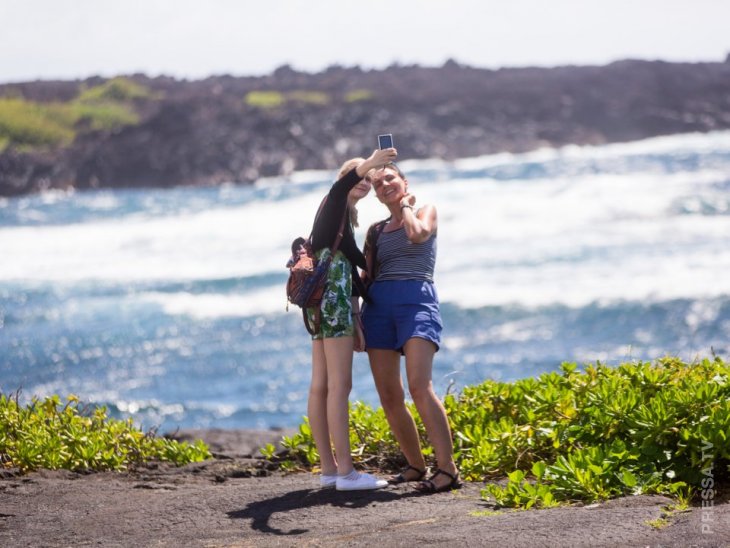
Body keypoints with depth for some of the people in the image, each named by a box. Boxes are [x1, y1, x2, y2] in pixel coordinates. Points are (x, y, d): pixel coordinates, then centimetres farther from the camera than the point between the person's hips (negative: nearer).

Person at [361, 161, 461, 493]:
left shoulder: (426, 211, 11)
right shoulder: (376, 231, 23)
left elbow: (417, 234, -11)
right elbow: (367, 276, 20)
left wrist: (405, 205, 6)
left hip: (417, 300, -5)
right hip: (378, 305, 6)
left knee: (419, 387, -22)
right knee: (389, 397, -1)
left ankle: (448, 469, -25)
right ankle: (416, 466, 13)